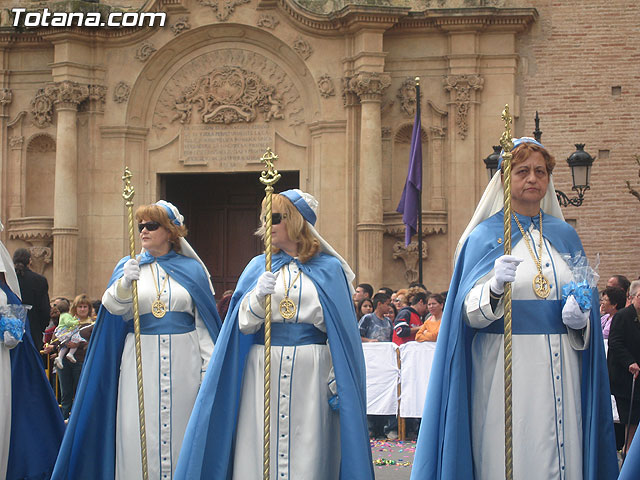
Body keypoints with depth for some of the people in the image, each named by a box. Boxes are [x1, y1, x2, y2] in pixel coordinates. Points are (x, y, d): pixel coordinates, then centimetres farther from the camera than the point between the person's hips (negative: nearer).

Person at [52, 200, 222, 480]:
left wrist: (209, 369, 0)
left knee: (179, 425, 1)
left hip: (183, 362, 0)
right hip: (141, 360, 1)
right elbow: (114, 307, -9)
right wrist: (125, 284, -30)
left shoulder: (192, 269, 8)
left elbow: (204, 323, 6)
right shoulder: (130, 267, 9)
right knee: (140, 431, -3)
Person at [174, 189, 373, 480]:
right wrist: (258, 297, -18)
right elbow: (243, 324, 2)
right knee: (261, 451, 0)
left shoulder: (329, 269, 4)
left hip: (310, 375, -2)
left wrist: (338, 381, -5)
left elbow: (341, 331, 2)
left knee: (307, 455, -1)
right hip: (263, 372, 2)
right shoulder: (259, 268, 11)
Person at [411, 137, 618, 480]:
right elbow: (469, 312, -6)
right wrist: (495, 287, -26)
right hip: (505, 369, -3)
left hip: (560, 370, 4)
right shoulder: (485, 236, 2)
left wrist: (581, 318, -6)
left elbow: (588, 300, 16)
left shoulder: (564, 236, 14)